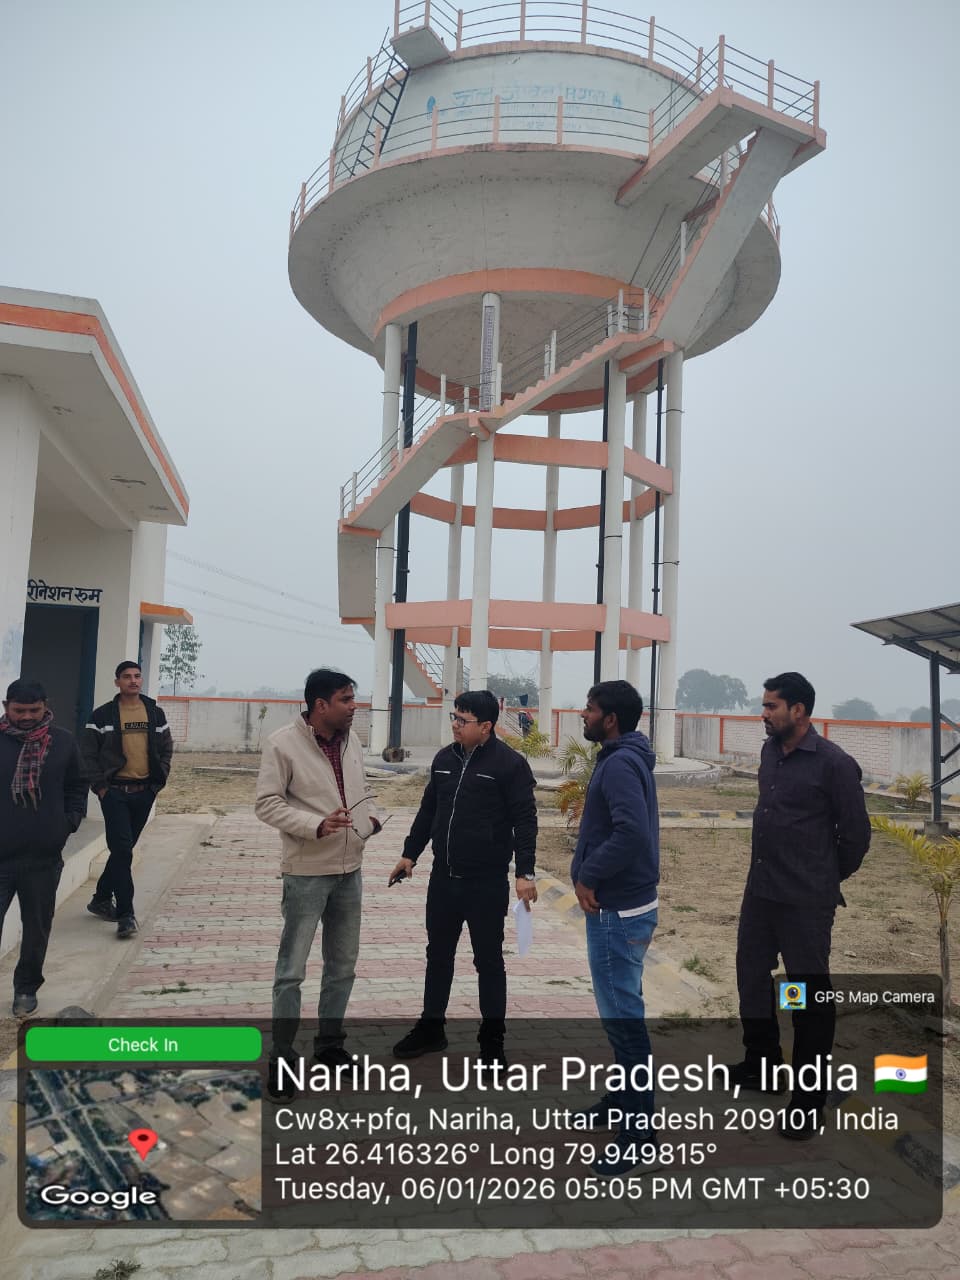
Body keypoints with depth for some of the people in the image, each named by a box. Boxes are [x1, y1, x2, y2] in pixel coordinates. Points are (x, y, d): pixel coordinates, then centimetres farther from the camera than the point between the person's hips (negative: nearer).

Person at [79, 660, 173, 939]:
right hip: (114, 791, -4)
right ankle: (125, 914, -5)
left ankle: (101, 899, 32)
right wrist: (99, 786, -7)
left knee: (125, 848, 13)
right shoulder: (102, 715, -1)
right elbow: (88, 753, -1)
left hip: (145, 792, 4)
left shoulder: (155, 713, 8)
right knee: (122, 849, -10)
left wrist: (159, 780, 3)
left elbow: (166, 749, 13)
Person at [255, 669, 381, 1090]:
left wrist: (372, 815, -2)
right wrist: (316, 825, -27)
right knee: (292, 969, 4)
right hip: (307, 872, -6)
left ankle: (329, 1043, 35)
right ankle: (281, 1058, 20)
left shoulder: (351, 738, 3)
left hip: (349, 870, 7)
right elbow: (266, 803, -15)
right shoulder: (283, 743, -15)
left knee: (343, 964, 17)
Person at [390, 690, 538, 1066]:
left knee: (488, 960, 7)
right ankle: (431, 1028, 34)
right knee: (438, 954, 17)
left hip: (487, 882, -6)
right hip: (443, 878, 6)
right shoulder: (444, 759, 6)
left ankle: (492, 1041, 22)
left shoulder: (509, 763, -13)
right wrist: (410, 853, 16)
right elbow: (428, 811, 15)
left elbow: (525, 821, -13)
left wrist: (525, 872, -18)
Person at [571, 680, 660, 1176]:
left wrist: (588, 875, -21)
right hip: (621, 905, 10)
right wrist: (588, 872, 6)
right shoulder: (623, 759, 12)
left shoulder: (620, 764, -20)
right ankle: (625, 1096, 36)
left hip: (617, 911, -10)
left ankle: (639, 1130, 11)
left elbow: (631, 832, -33)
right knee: (621, 1010, 21)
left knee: (623, 1016, -1)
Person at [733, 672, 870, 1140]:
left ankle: (810, 1096, 22)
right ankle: (762, 1064, 39)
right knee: (751, 975, 18)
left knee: (809, 992, 6)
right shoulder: (770, 751, 4)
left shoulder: (834, 763, -16)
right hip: (759, 890, 7)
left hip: (805, 900, -7)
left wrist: (827, 880, 4)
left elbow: (856, 833, -8)